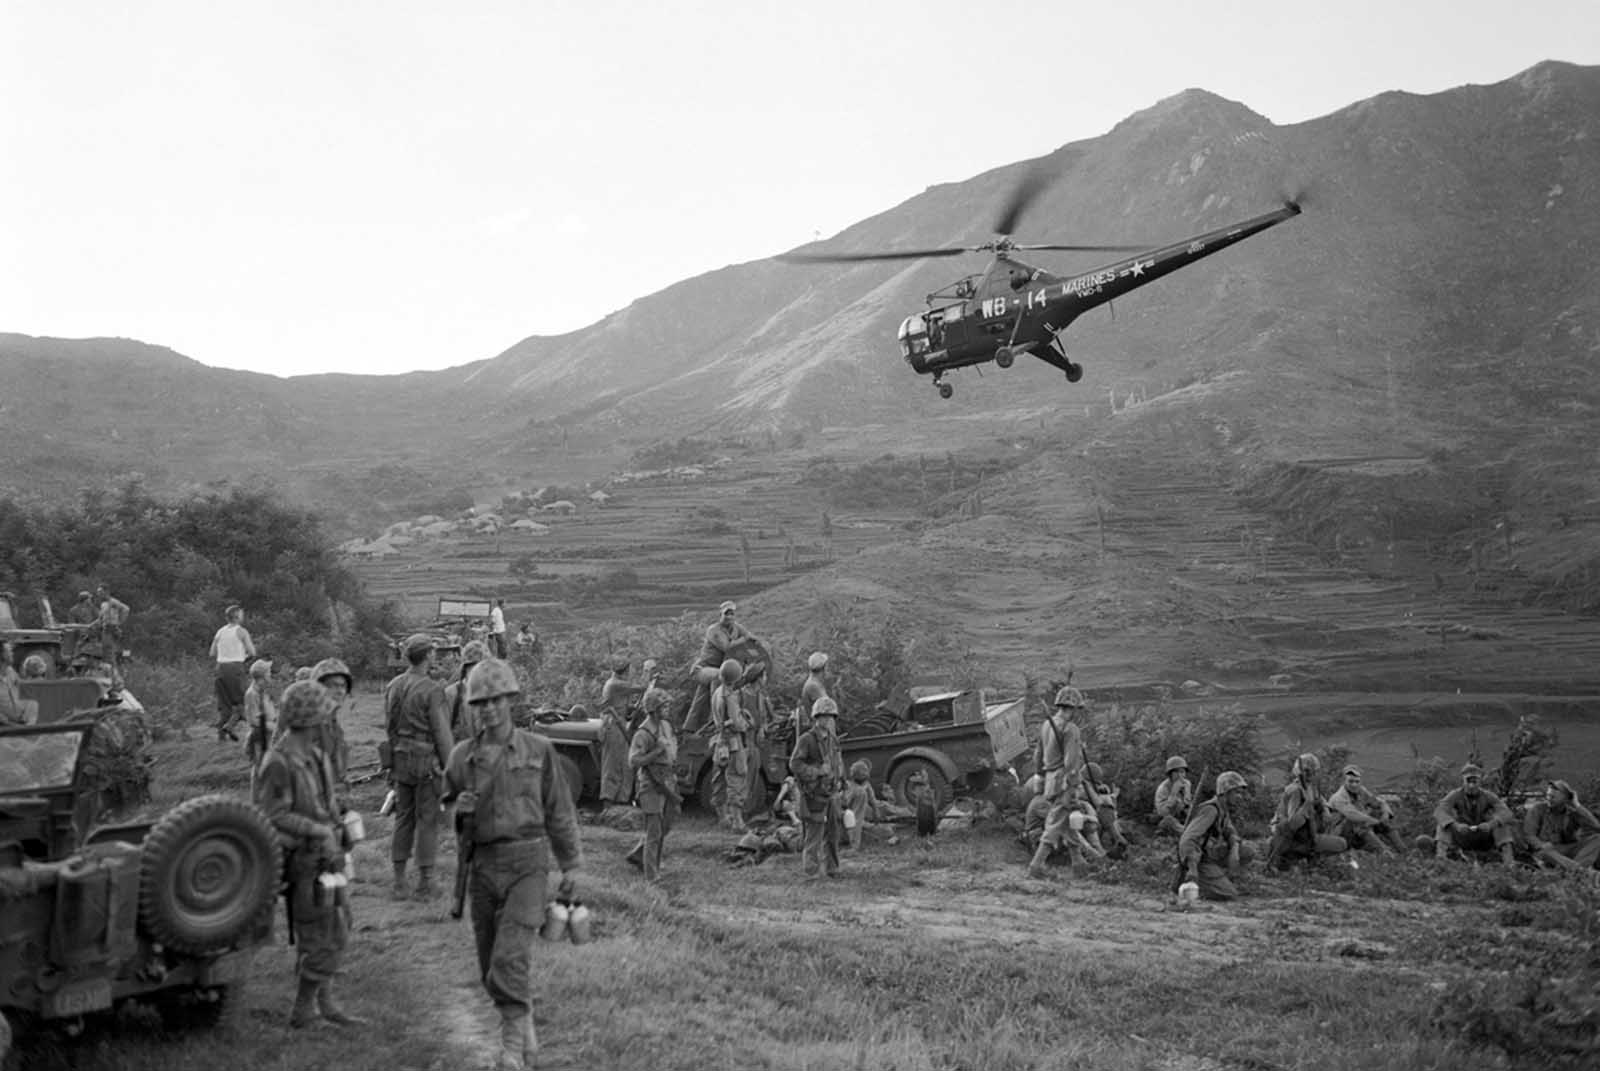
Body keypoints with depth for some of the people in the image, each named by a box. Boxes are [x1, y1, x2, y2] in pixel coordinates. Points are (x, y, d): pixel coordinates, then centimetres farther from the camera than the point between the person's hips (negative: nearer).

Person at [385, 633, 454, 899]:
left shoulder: (393, 686, 6)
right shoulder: (432, 690, -15)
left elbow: (389, 726, 11)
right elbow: (441, 733, -14)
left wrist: (394, 759, 18)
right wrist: (449, 768, -6)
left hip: (400, 759, 6)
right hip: (426, 760, -6)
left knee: (403, 819, 13)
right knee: (427, 820, 2)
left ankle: (399, 882, 16)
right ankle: (424, 882, 6)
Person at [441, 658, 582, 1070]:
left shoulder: (538, 750, -2)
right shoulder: (462, 756, 4)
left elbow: (559, 811, 4)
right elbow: (446, 812, 15)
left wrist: (571, 866, 3)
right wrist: (457, 808, -9)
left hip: (527, 862, -3)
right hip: (483, 864, 4)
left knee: (510, 958, -17)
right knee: (491, 967, 11)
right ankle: (526, 1035, 32)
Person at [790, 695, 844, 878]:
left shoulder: (832, 740, 10)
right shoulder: (806, 740, -12)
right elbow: (795, 764, -19)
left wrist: (840, 779, 10)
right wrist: (817, 772, -25)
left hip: (831, 794, 7)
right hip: (814, 795, -7)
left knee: (832, 832, 10)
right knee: (814, 832, -5)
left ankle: (830, 868, 21)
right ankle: (810, 870, 4)